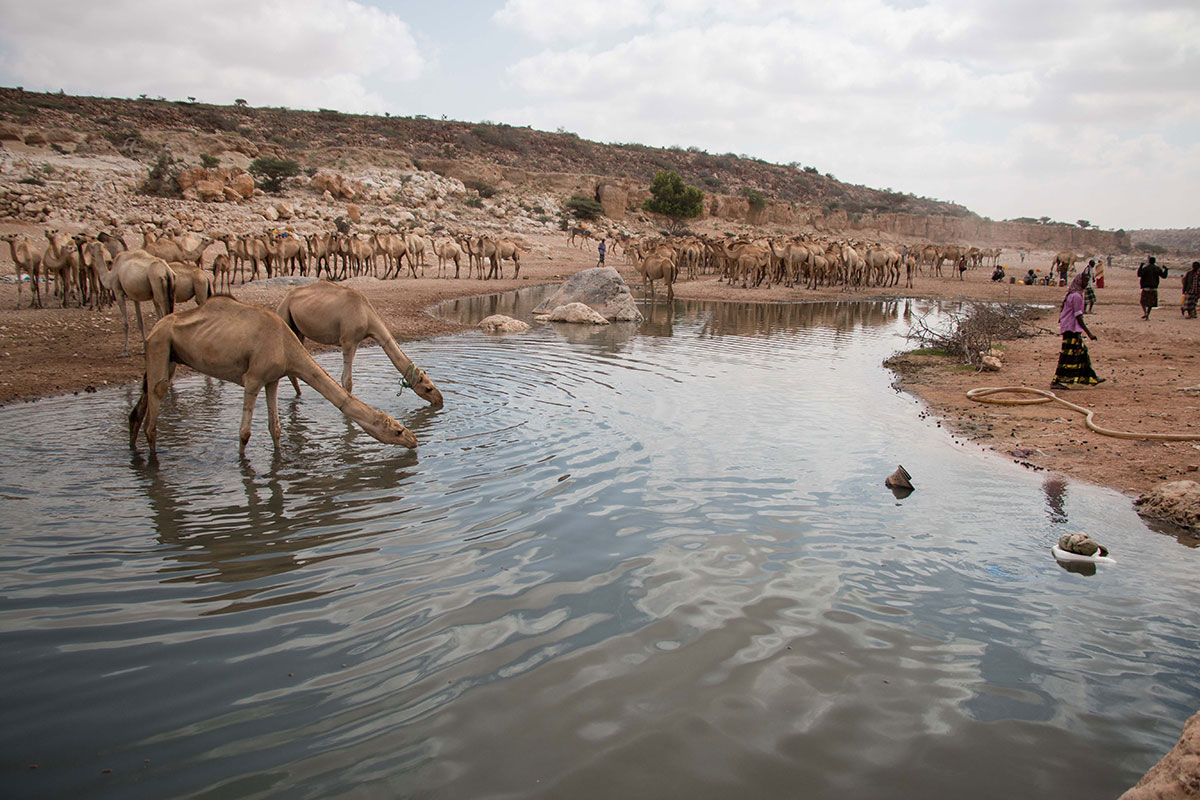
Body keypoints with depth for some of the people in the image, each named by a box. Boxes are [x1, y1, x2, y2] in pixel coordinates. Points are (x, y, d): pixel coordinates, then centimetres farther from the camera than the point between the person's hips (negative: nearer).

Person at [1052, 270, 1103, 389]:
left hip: (1073, 330, 10)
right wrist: (1089, 333, -16)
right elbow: (1078, 317, -19)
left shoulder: (1073, 294, 14)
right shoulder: (1076, 296, -16)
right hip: (1072, 329, -10)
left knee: (1082, 352, 15)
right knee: (1068, 356, -7)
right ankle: (1055, 381, -5)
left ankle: (1091, 378, 23)